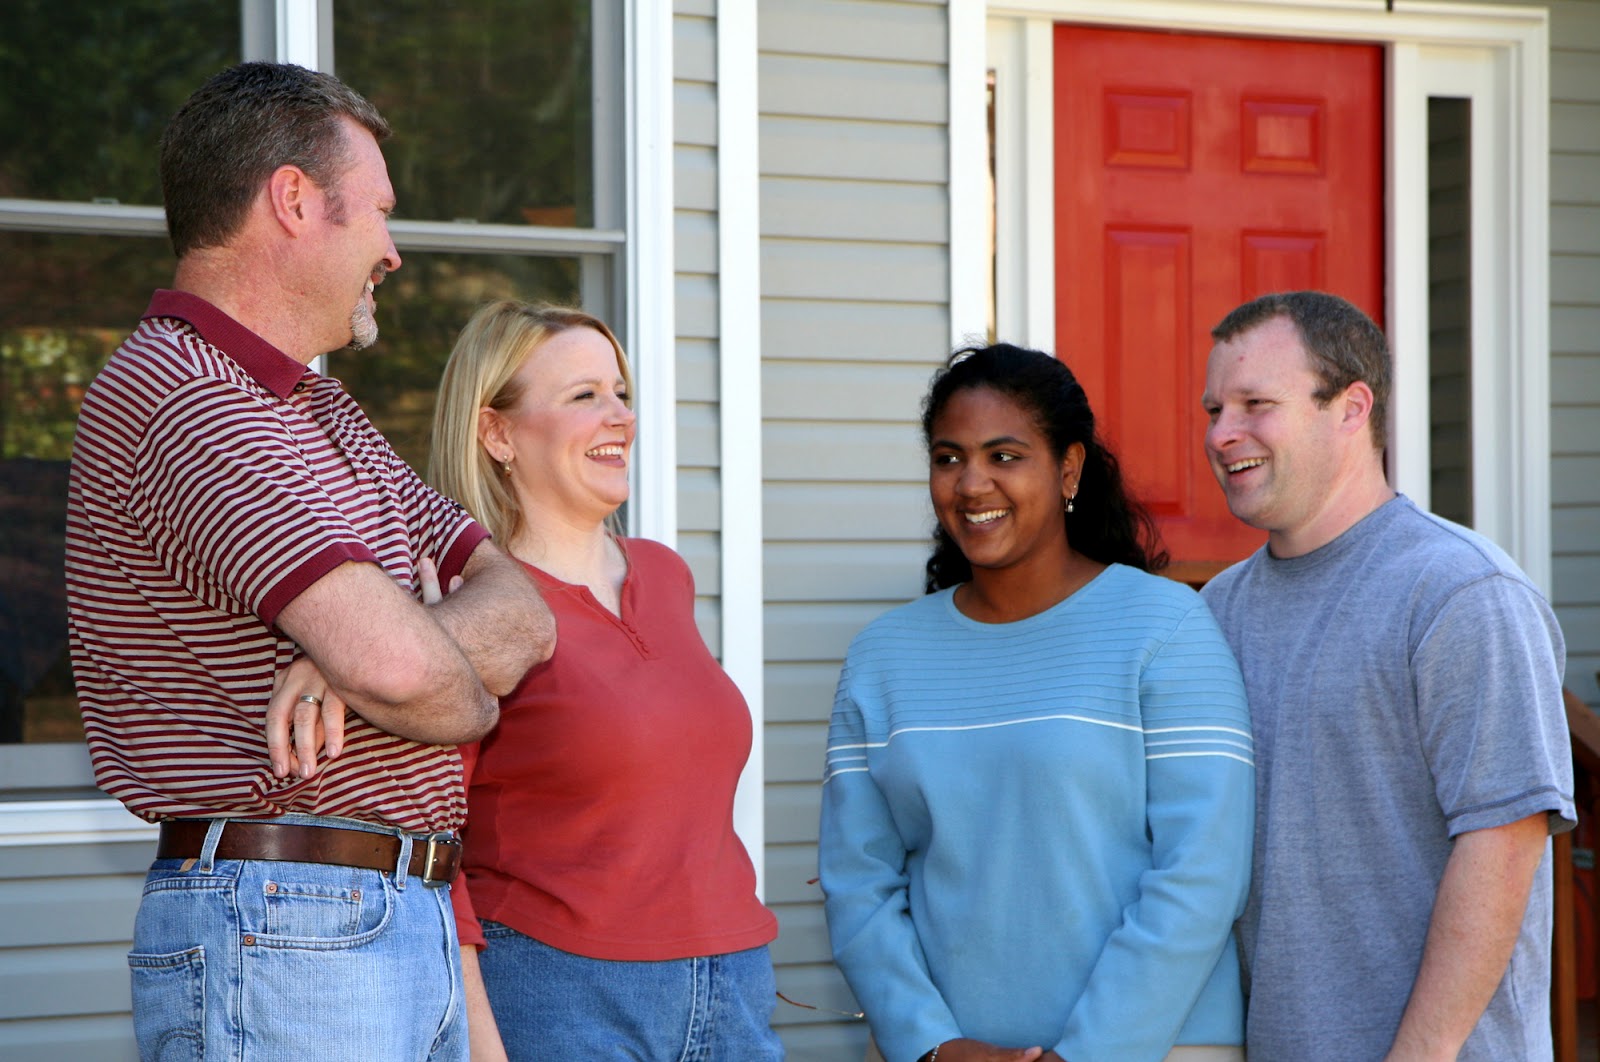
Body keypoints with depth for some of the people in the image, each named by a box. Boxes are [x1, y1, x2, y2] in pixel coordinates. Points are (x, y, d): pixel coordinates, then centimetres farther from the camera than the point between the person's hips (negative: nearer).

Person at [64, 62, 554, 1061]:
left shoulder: (320, 411, 19)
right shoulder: (185, 401, -15)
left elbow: (523, 612, 10)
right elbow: (398, 666, -26)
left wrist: (352, 659, -12)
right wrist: (472, 703, -2)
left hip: (410, 935, 9)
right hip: (276, 938, -9)